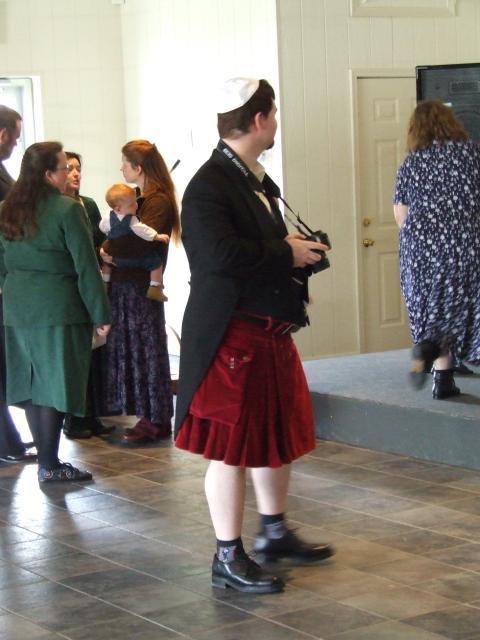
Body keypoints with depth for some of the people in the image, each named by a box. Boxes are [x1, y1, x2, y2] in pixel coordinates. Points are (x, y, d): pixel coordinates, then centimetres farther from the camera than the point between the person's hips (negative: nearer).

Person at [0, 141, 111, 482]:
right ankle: (50, 466, 1)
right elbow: (86, 267, -12)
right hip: (59, 309, -7)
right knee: (54, 386, -2)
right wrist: (101, 314, -7)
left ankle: (45, 458, 16)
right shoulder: (67, 210, -13)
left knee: (32, 385, 10)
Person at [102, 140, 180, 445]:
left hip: (142, 287, -9)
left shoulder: (159, 201, -11)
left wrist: (109, 249, -10)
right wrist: (110, 251, -3)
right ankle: (150, 417, 16)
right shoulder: (138, 198, 17)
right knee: (130, 349, 10)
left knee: (147, 351, -3)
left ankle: (156, 420, 5)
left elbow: (142, 240, -24)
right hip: (124, 283, 9)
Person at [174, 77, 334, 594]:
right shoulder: (209, 185, -18)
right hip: (231, 334, -10)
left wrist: (296, 251, 2)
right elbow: (221, 253, -31)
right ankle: (228, 559, 11)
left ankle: (274, 532, 38)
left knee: (277, 434, 20)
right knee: (232, 448, 0)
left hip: (270, 332, 10)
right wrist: (287, 253, -20)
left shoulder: (256, 180, 12)